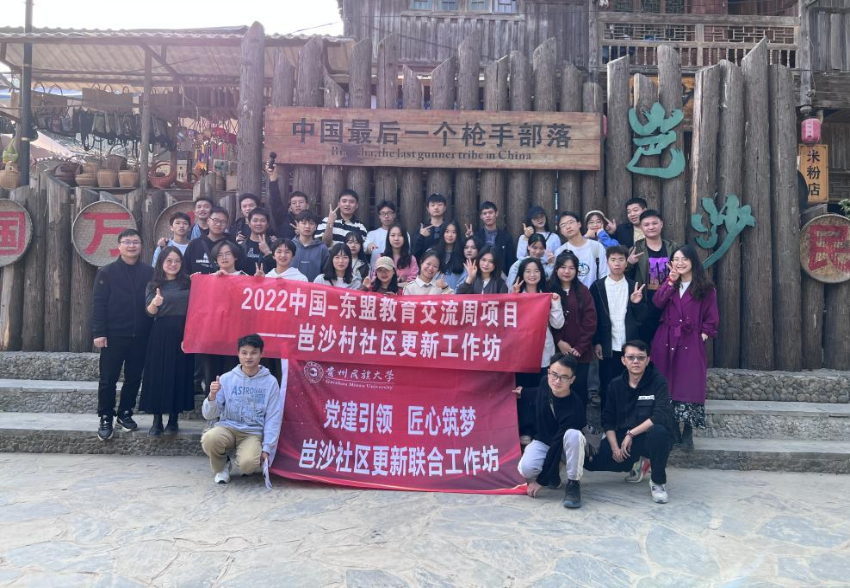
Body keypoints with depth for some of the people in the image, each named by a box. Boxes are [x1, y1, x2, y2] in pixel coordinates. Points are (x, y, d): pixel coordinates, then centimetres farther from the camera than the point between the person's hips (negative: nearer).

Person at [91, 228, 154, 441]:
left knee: (134, 378, 10)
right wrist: (98, 333, -10)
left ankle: (125, 413, 25)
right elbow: (98, 304, -3)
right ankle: (106, 418, 15)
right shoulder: (107, 272, 1)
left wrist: (152, 330, 0)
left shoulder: (149, 272, 5)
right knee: (108, 379, 3)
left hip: (140, 336, 2)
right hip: (114, 335, -2)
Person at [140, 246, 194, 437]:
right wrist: (155, 303, -26)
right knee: (158, 376, 1)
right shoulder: (153, 285, 5)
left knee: (180, 375, 3)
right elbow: (149, 312, -7)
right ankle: (157, 421, 8)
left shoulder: (189, 283, 7)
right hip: (161, 335, -1)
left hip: (183, 334, 1)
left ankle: (173, 419, 15)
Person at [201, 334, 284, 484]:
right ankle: (222, 466, 3)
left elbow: (273, 418, -1)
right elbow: (209, 415, 1)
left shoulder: (270, 382, -2)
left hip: (253, 433, -1)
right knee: (209, 439, -32)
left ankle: (252, 463, 10)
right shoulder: (226, 378, 0)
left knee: (248, 464, -31)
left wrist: (267, 448, -8)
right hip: (228, 428, 1)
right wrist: (212, 396, -19)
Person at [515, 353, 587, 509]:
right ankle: (553, 473, 9)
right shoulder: (545, 382, -17)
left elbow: (557, 447, -29)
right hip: (543, 441, 4)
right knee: (526, 469, -28)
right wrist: (524, 392, 26)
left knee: (573, 435, -40)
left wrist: (540, 481, -25)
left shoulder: (574, 409, -33)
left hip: (565, 447, -4)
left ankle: (573, 483, -18)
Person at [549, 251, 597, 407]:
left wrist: (580, 347, -7)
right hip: (556, 351, -1)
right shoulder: (549, 290, 2)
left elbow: (590, 322, 0)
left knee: (579, 389, 4)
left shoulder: (583, 292, 6)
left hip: (580, 352, 1)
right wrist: (559, 342, -11)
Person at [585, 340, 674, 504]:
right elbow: (607, 420, 2)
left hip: (648, 438, -4)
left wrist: (631, 434, -23)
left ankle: (658, 481, -11)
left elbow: (662, 415, -23)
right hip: (622, 437, 4)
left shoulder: (658, 381, -10)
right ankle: (634, 462, 16)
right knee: (591, 460, -16)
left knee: (659, 431, -39)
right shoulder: (615, 385, 2)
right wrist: (615, 447, -12)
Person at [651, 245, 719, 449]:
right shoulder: (669, 283, 11)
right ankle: (672, 429, 16)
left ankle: (688, 432, 6)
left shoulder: (705, 288, 2)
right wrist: (670, 282, -13)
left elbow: (711, 317, 4)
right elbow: (657, 304, -8)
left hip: (692, 343, -3)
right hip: (666, 341, 3)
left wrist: (704, 334, -7)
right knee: (667, 385, 5)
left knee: (690, 386, -3)